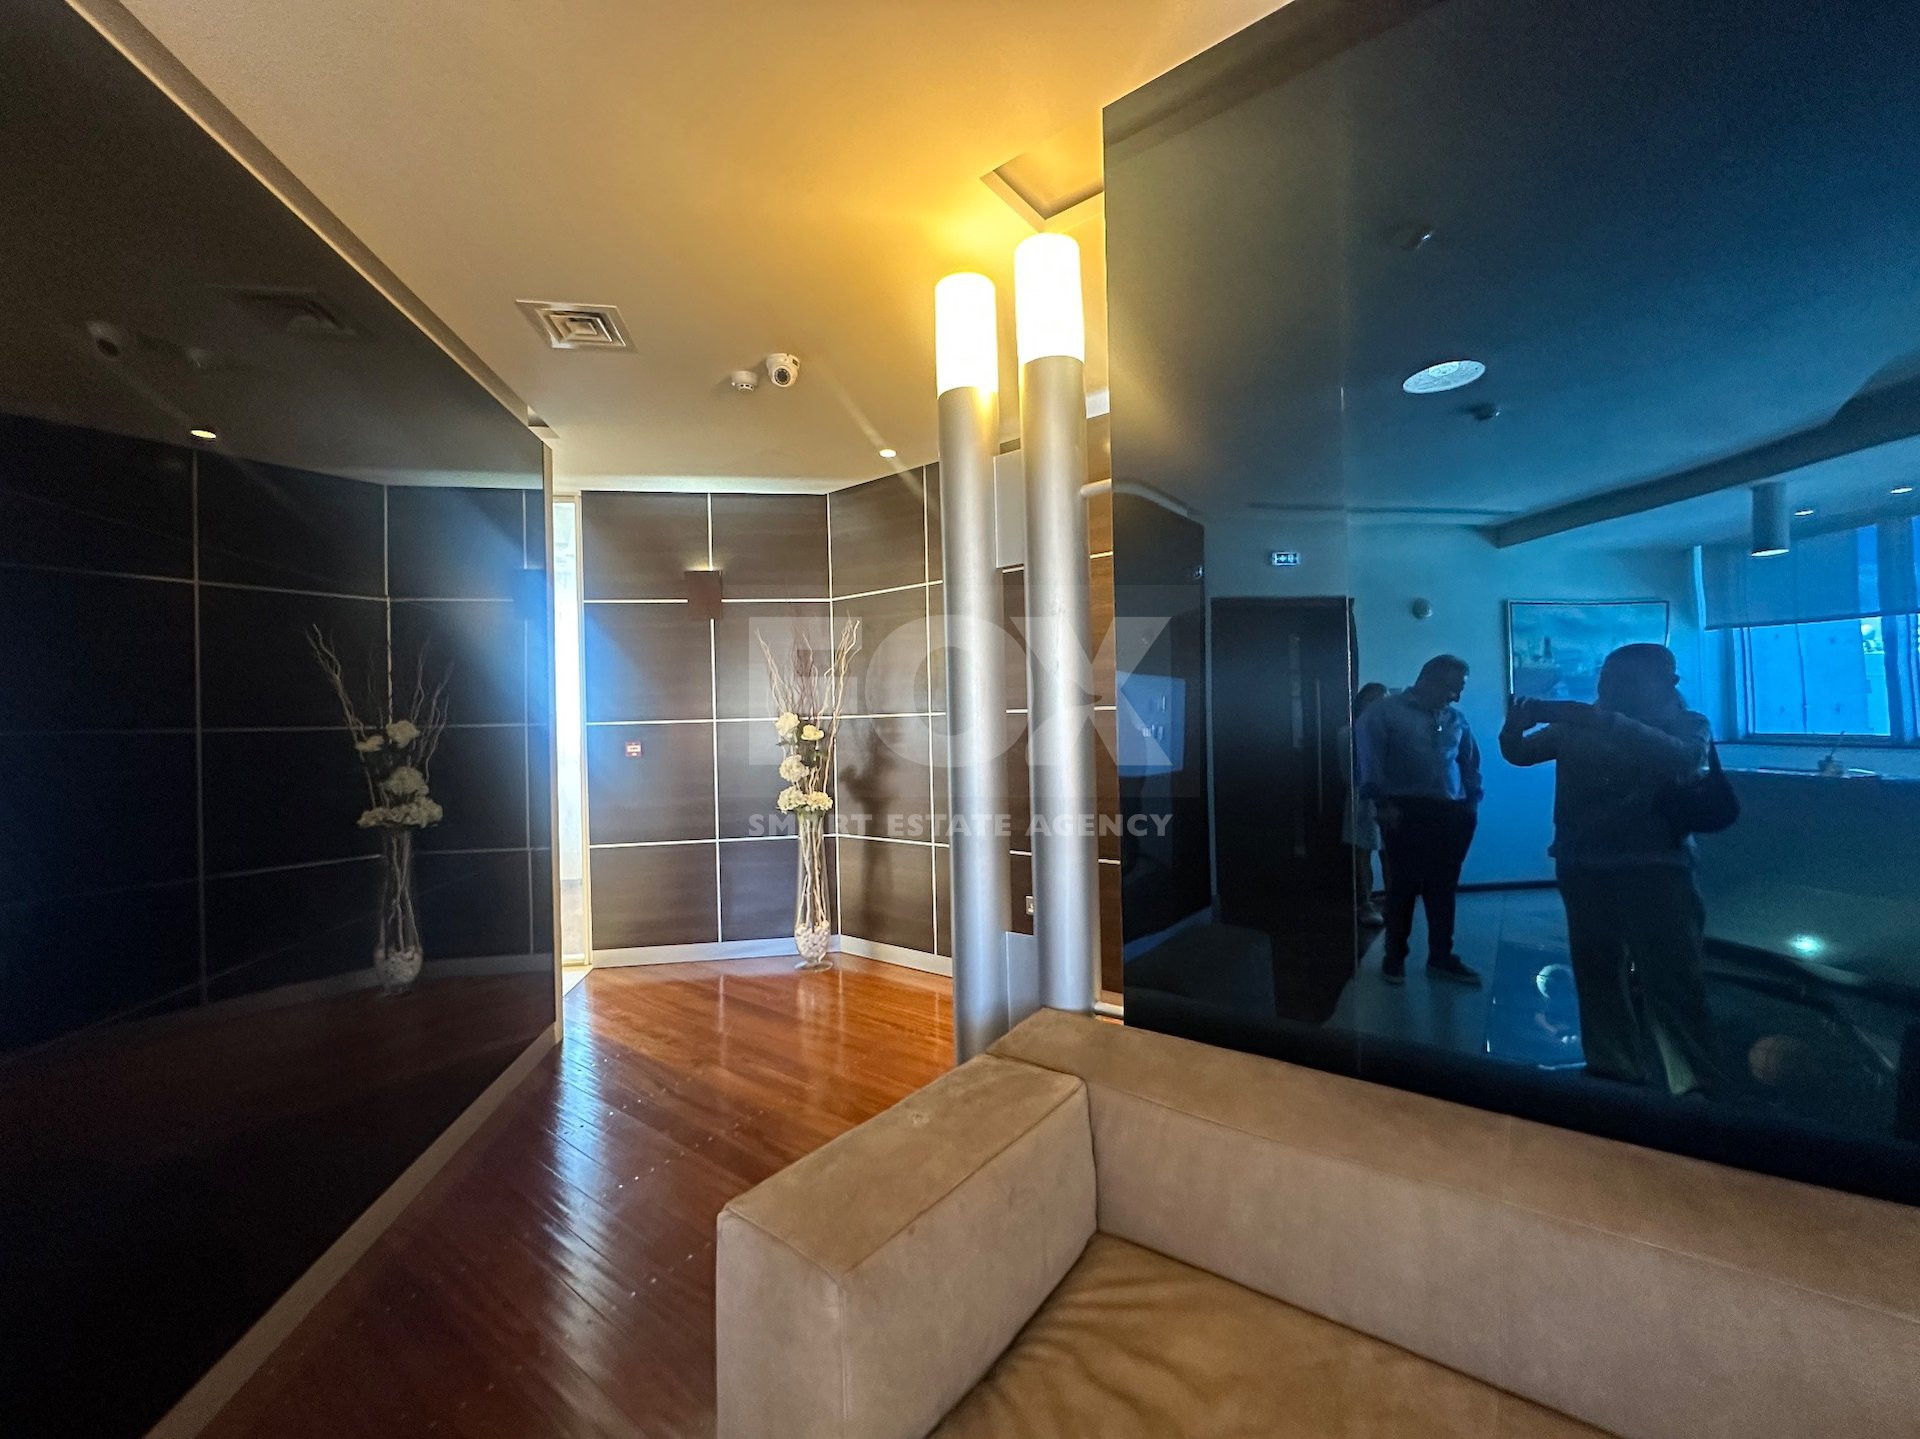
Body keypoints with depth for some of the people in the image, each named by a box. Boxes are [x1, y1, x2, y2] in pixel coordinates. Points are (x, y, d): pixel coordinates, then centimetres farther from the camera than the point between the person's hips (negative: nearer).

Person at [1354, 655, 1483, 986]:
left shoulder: (1456, 719, 15)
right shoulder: (1384, 712, -2)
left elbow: (1470, 762, 24)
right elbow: (1369, 759, -8)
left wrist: (1473, 800, 15)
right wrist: (1382, 803, -12)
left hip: (1452, 813, 5)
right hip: (1406, 812, -5)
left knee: (1444, 888, 8)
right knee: (1403, 886, 0)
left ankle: (1441, 956, 21)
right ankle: (1395, 955, 14)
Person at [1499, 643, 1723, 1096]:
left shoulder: (1689, 725, 1)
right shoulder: (1577, 727, 8)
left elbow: (1679, 757, -20)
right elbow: (1519, 754, 1)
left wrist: (1603, 721, -32)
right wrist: (1514, 727, -22)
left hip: (1654, 869, -3)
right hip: (1584, 869, 3)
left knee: (1671, 982, -5)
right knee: (1597, 977, 10)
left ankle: (1696, 1089, 8)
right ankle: (1613, 1075, 24)